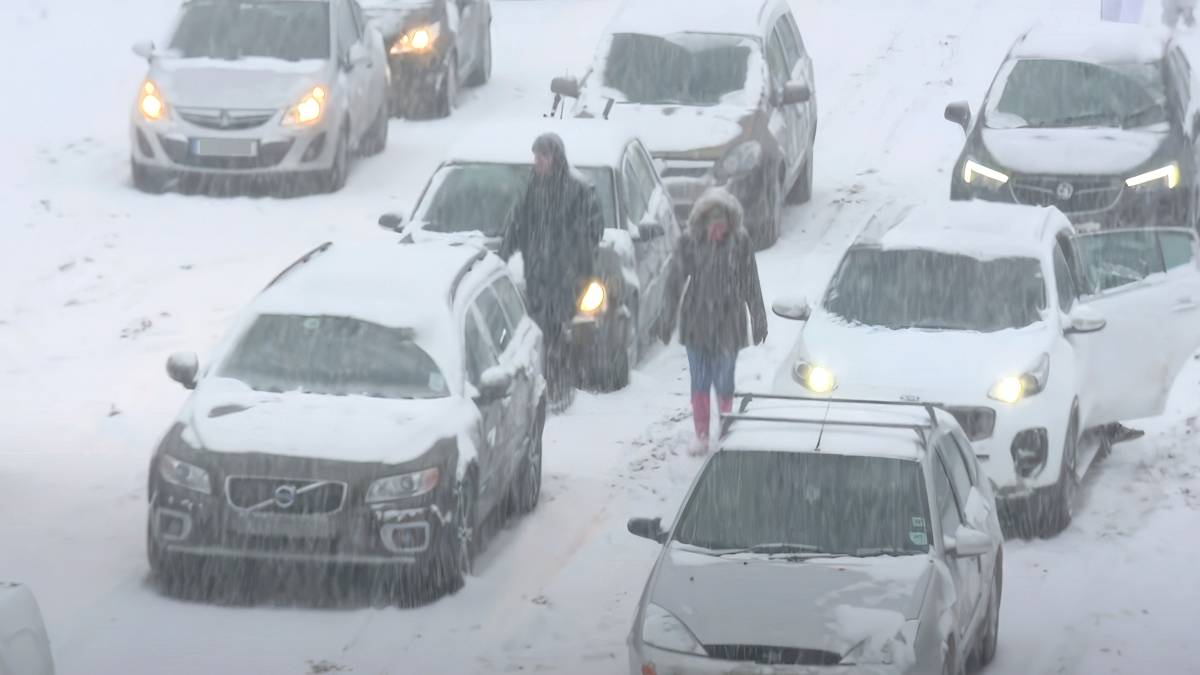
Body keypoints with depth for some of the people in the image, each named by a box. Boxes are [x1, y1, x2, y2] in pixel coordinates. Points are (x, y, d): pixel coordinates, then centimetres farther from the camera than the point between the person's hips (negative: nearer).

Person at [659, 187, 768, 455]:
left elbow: (750, 283, 2)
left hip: (727, 322, -1)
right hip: (697, 320, 1)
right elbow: (676, 280, 1)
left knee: (724, 381, -1)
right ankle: (701, 435, 17)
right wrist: (669, 320, 3)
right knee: (700, 381, 7)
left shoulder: (740, 241, -5)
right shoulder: (690, 241, -4)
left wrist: (758, 318, 6)